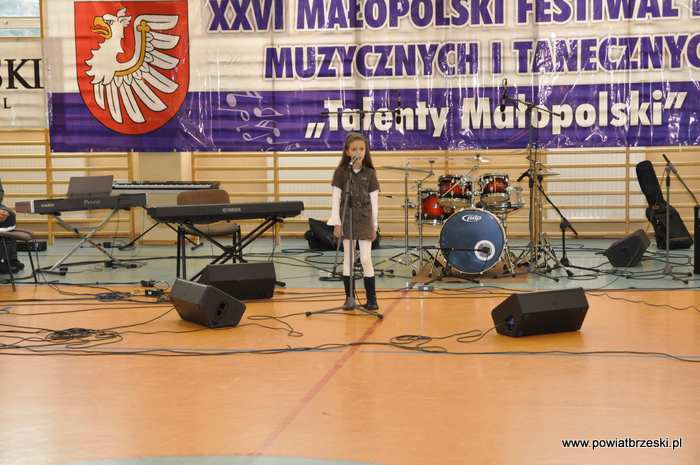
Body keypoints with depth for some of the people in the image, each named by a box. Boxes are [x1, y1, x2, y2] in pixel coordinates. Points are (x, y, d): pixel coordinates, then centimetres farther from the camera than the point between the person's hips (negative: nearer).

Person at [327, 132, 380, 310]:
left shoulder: (370, 173, 1)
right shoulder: (341, 172, -2)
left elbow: (374, 201, 4)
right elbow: (335, 198, -2)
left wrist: (374, 225, 2)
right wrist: (336, 222, -7)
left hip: (365, 221, 0)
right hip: (347, 220, 0)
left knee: (366, 259, -2)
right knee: (348, 258, 5)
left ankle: (371, 299, 4)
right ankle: (349, 298, 12)